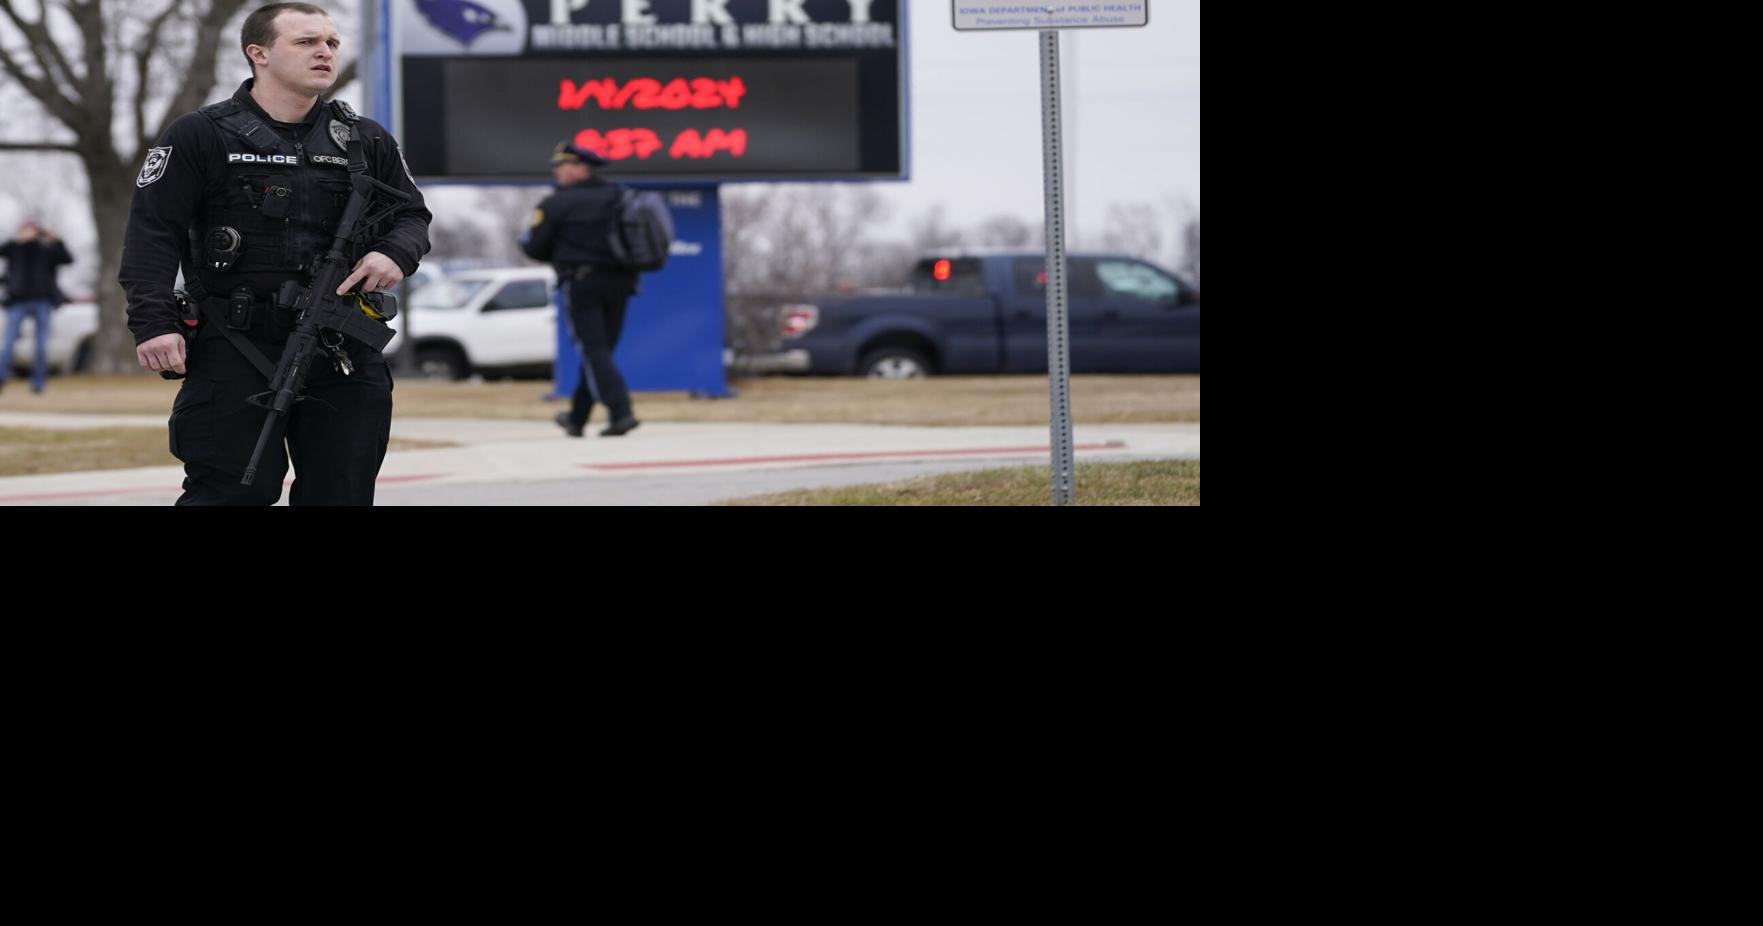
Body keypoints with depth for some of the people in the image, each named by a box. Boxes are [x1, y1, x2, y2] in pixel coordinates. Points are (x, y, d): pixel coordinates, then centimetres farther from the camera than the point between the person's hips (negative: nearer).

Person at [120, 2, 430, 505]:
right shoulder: (201, 135, -1)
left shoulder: (367, 140, 12)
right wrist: (154, 323, -15)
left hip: (345, 355, 4)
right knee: (232, 492, -8)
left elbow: (411, 214, 20)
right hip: (236, 352, -4)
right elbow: (152, 233, -4)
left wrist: (397, 254, -4)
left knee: (343, 492, 5)